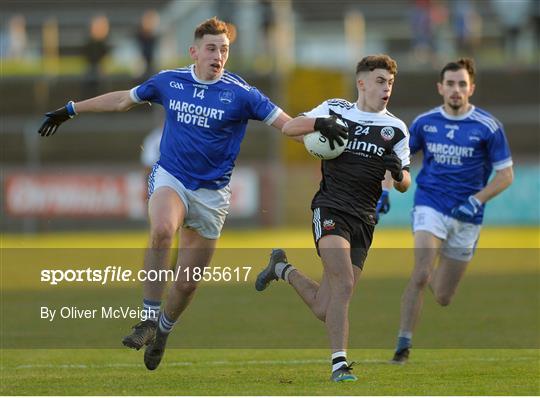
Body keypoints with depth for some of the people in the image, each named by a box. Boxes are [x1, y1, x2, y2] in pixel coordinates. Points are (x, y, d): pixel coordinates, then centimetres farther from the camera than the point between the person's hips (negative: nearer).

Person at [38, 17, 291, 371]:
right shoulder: (169, 82, 0)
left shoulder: (240, 93, -8)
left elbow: (288, 124, -9)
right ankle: (149, 318, -25)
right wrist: (70, 110, 23)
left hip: (212, 192, 0)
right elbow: (123, 100, 16)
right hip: (170, 178, 0)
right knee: (162, 230, -34)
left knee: (187, 283, 3)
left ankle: (163, 330, 35)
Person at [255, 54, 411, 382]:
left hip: (364, 220, 3)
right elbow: (288, 128, 7)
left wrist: (398, 173, -12)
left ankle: (283, 269, 31)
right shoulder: (335, 110, 8)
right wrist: (319, 123, -12)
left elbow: (404, 185, 12)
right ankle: (340, 362, -23)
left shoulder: (396, 129, 10)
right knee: (344, 282, -26)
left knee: (323, 309, 1)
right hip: (330, 208, -3)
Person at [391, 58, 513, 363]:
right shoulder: (425, 122, 0)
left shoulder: (488, 127, -7)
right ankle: (404, 345, -15)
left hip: (466, 217, 0)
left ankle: (435, 276, 45)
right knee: (420, 275, -23)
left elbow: (506, 175, -2)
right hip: (430, 207, 0)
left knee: (444, 298, 8)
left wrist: (476, 201, -15)